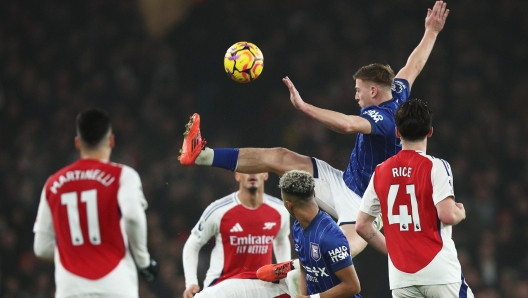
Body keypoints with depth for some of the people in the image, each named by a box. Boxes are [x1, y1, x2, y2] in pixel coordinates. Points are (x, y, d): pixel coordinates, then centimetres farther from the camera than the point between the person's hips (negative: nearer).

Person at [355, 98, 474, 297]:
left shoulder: (380, 173, 8)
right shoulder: (435, 167, -7)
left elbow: (362, 226, 11)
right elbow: (447, 215, -18)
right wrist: (460, 213, 5)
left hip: (401, 278, 4)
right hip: (440, 272, -4)